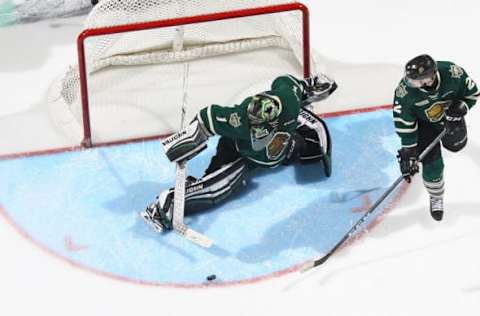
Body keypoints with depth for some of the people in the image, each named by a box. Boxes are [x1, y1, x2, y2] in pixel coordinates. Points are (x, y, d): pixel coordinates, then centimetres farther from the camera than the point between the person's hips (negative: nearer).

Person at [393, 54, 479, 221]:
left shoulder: (453, 73, -37)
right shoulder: (405, 91, -38)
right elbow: (404, 124, -25)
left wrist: (460, 108, -30)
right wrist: (408, 152, -22)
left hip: (450, 114, 2)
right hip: (424, 123, -2)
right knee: (432, 164, -4)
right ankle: (436, 198, 22)